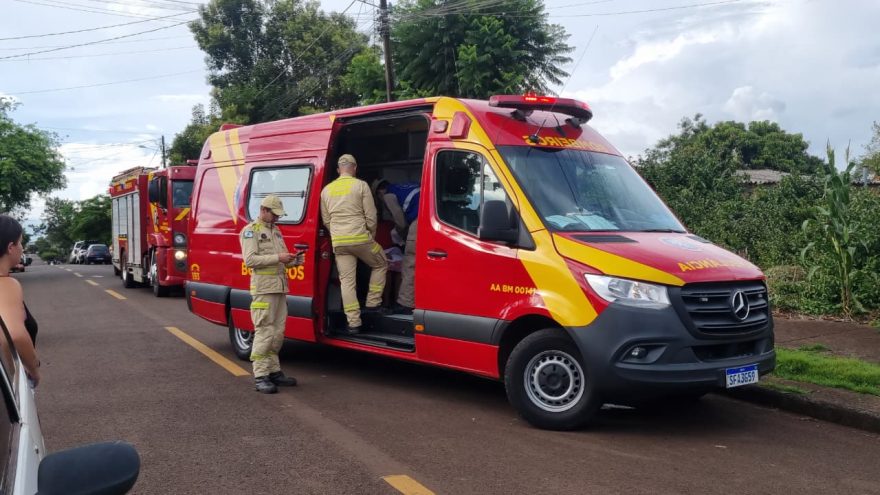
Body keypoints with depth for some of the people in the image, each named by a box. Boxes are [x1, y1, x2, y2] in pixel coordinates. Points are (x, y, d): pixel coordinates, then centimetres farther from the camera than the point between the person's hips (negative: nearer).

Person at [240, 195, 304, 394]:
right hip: (263, 288, -8)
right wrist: (277, 258, -19)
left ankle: (274, 371, 17)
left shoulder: (276, 231, 21)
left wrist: (293, 260, 3)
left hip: (280, 288, 8)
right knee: (264, 332, -9)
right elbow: (249, 259, -14)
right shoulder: (251, 230, -3)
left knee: (278, 332, 9)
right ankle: (260, 376, -6)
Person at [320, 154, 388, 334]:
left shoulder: (327, 189, 11)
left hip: (338, 242, 4)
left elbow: (326, 220, 14)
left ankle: (353, 323, 5)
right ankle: (372, 304, 16)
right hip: (360, 238, -4)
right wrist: (371, 236, 11)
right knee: (380, 265, 20)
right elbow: (371, 216, -4)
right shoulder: (361, 185, -3)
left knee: (347, 281, 6)